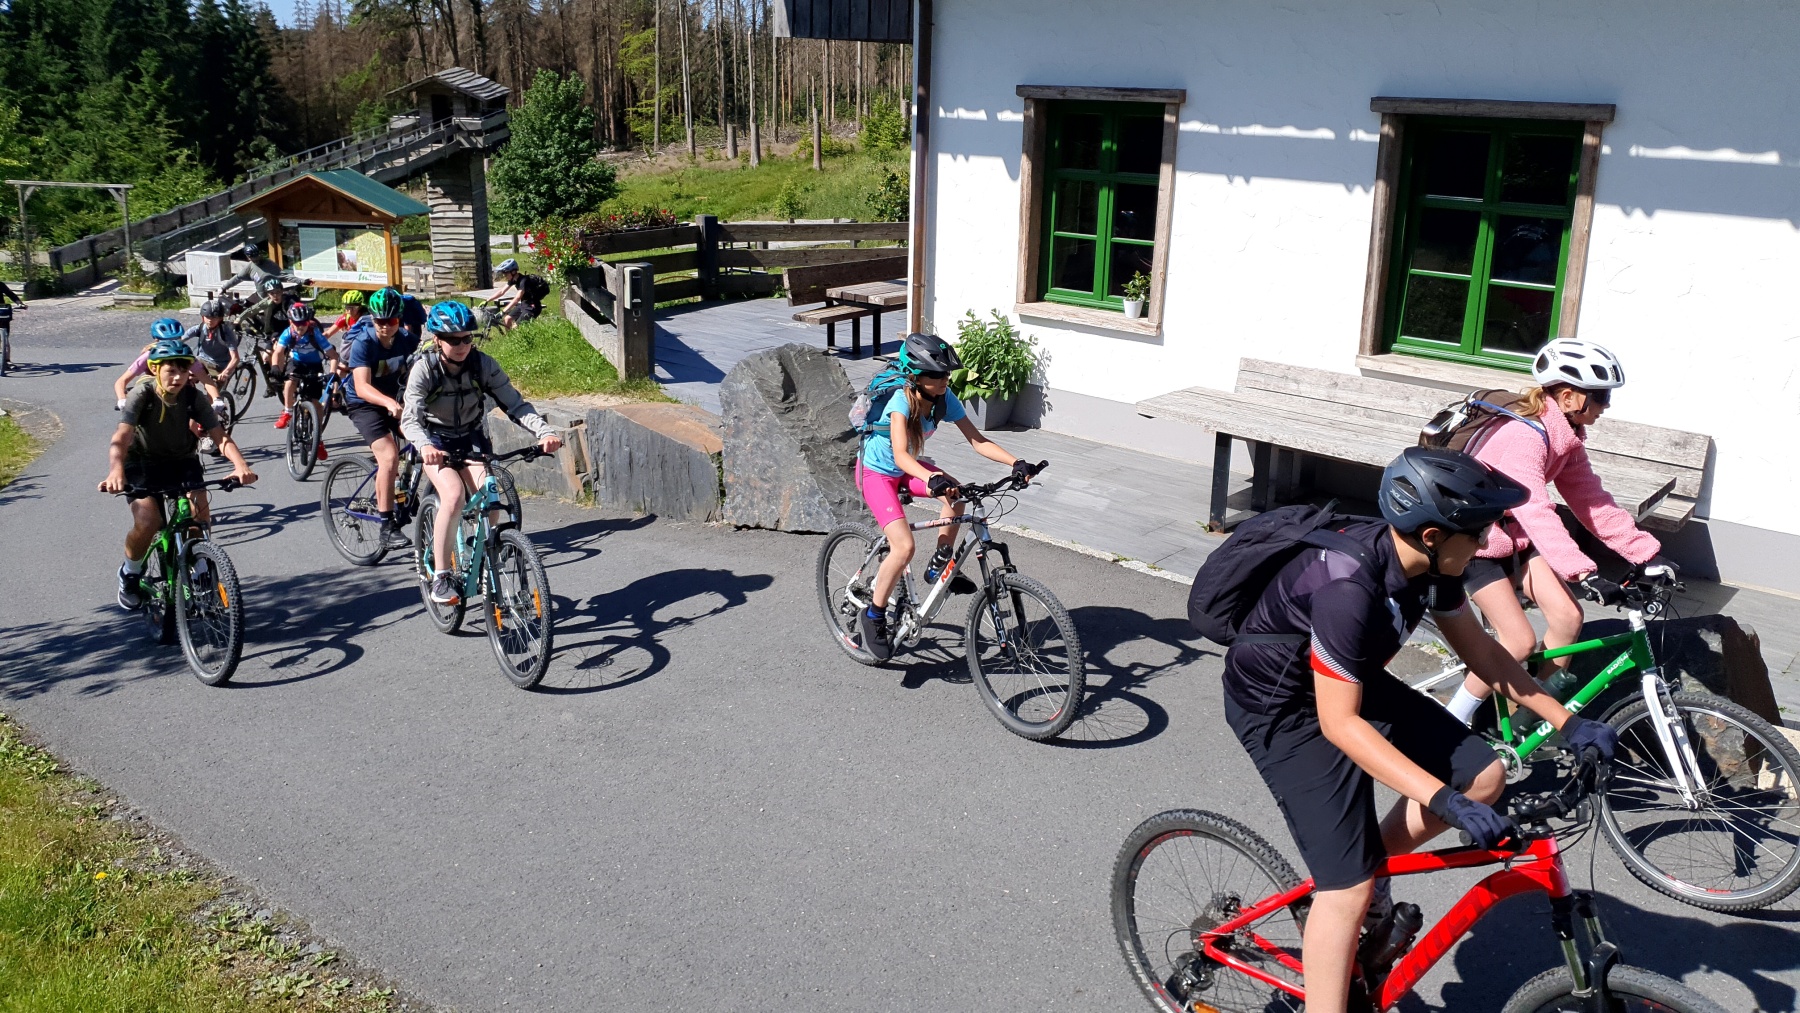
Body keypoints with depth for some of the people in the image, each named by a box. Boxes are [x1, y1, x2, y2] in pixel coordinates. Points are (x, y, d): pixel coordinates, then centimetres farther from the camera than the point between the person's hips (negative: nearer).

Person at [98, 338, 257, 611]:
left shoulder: (193, 396, -17)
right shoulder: (143, 393, -24)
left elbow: (220, 435, -25)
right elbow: (122, 436, -37)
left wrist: (240, 464, -45)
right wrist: (116, 470, -57)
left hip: (181, 460, 2)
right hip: (142, 462, -2)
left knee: (201, 515, -21)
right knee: (148, 523, -23)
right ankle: (129, 575, 7)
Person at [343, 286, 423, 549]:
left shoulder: (407, 338, -9)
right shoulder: (363, 343, -23)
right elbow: (362, 387, -34)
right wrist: (389, 402, -51)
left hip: (393, 401, 6)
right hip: (364, 406, -6)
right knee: (389, 456, -24)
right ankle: (387, 526, -16)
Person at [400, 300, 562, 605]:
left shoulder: (484, 365, -15)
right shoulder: (425, 368, -20)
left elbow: (515, 404, -20)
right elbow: (410, 417, -31)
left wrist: (545, 432, -38)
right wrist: (424, 445, -53)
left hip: (472, 439, 2)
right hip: (436, 442, -2)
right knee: (453, 495, -29)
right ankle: (441, 578, -17)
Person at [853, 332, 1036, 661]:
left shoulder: (945, 398, -16)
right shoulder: (902, 402, -33)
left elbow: (978, 441, -17)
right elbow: (900, 455, -46)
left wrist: (1015, 463, -32)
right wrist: (933, 480, -63)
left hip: (907, 468, 6)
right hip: (876, 472, -6)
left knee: (955, 495, -21)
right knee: (904, 547, -22)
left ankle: (938, 567, 1)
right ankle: (873, 616, -3)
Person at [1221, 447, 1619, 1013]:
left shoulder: (1430, 563, -10)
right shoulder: (1349, 588, -36)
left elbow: (1481, 652, 6)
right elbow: (1339, 722, -33)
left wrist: (1566, 721, 3)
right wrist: (1443, 799, -36)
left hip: (1351, 680, 8)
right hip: (1280, 707, -8)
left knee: (1483, 776, -1)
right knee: (1350, 888, -12)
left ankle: (1369, 869, 17)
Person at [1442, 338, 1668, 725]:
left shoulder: (1566, 436, 1)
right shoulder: (1524, 435, -29)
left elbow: (1591, 500, 1)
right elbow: (1536, 512, -39)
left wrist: (1645, 551, -5)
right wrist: (1584, 574, -47)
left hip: (1514, 535, 8)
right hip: (1475, 540, -8)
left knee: (1568, 616, -7)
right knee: (1520, 642, -12)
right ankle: (1453, 721, 3)